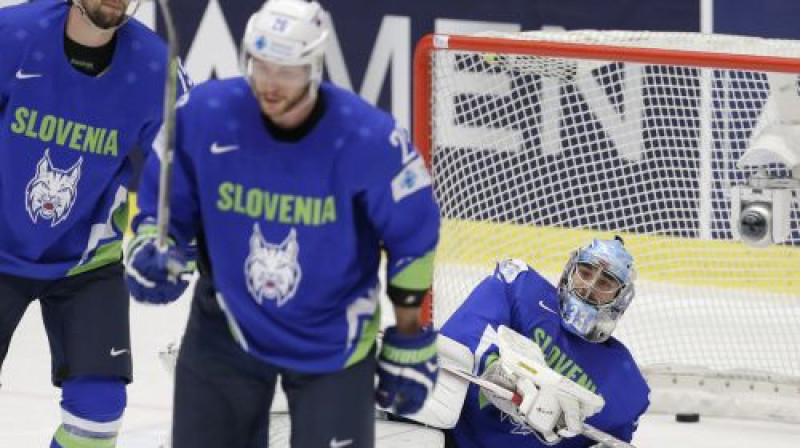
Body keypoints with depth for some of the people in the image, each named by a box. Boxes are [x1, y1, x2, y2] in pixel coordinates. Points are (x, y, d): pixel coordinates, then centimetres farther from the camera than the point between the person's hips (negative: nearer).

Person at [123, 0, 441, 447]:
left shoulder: (368, 137, -22)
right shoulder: (206, 114, -18)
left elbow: (413, 238, -9)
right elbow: (165, 202, 0)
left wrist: (410, 344, -3)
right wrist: (153, 252, -22)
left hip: (332, 339, -2)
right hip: (227, 329, 2)